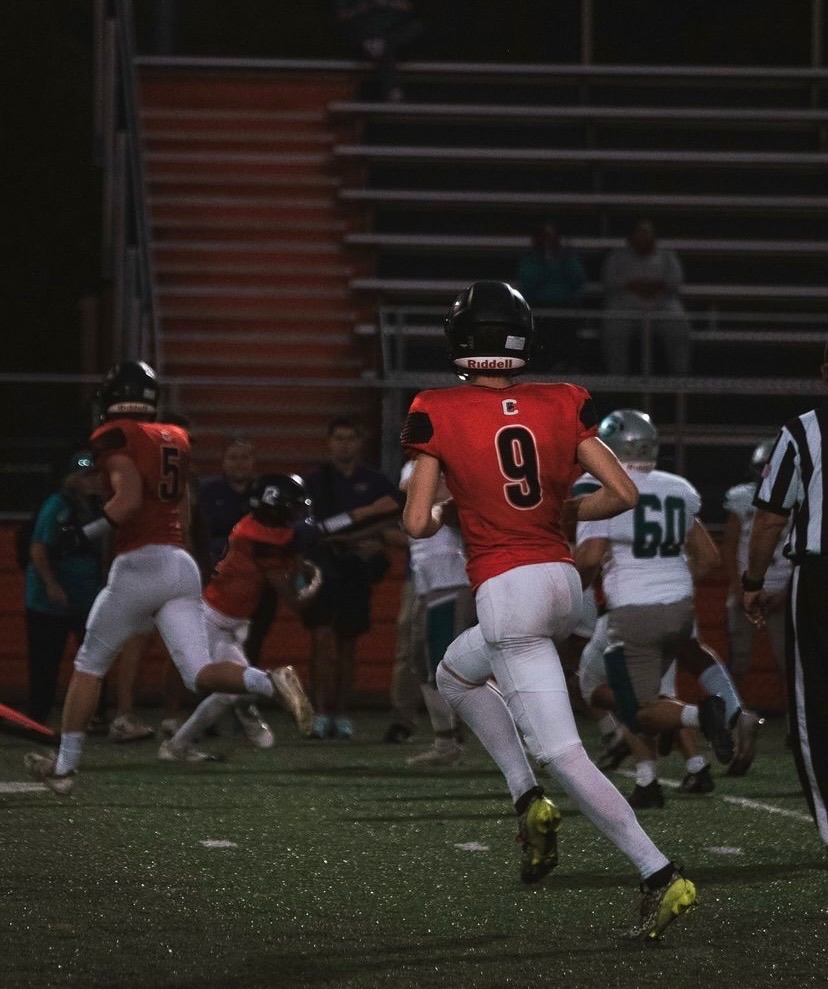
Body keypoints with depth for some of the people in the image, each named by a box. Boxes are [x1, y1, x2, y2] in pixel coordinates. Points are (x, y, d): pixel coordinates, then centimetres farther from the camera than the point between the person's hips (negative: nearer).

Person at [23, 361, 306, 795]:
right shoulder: (175, 439, 17)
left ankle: (64, 766, 17)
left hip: (139, 563, -5)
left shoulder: (114, 437, -5)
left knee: (89, 665, 12)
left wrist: (86, 532, -8)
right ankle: (271, 683, -31)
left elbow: (129, 498, -17)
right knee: (199, 674, -3)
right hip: (182, 563, 5)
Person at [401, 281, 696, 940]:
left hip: (508, 591, -6)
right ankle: (529, 799, 16)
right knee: (456, 675, 30)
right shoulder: (562, 406, 4)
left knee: (562, 753, -6)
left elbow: (417, 525, -6)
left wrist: (445, 512, 16)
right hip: (565, 584, 6)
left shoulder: (440, 415, -6)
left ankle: (659, 874, -15)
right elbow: (624, 494, -1)